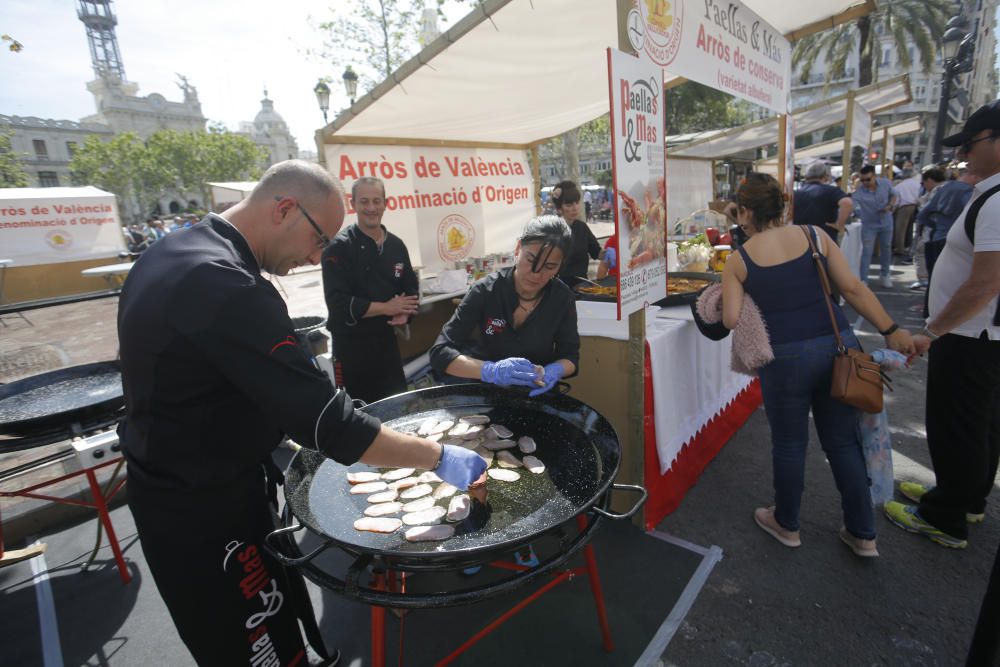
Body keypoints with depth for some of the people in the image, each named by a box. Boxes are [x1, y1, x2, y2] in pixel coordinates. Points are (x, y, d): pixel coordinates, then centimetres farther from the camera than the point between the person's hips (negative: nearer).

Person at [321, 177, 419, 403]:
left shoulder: (396, 245, 6)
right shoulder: (339, 247, -11)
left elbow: (410, 290, 12)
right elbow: (338, 302, -18)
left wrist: (404, 312, -10)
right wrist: (386, 308, -17)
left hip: (386, 340, 5)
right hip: (351, 344, -5)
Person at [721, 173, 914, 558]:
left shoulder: (738, 260, -3)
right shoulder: (814, 235, 4)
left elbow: (731, 320, -9)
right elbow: (853, 288, 2)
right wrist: (890, 331, 10)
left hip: (786, 357, -3)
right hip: (838, 346, 3)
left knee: (789, 443, 14)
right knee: (843, 441, 17)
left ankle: (786, 525, 33)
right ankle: (863, 534, 31)